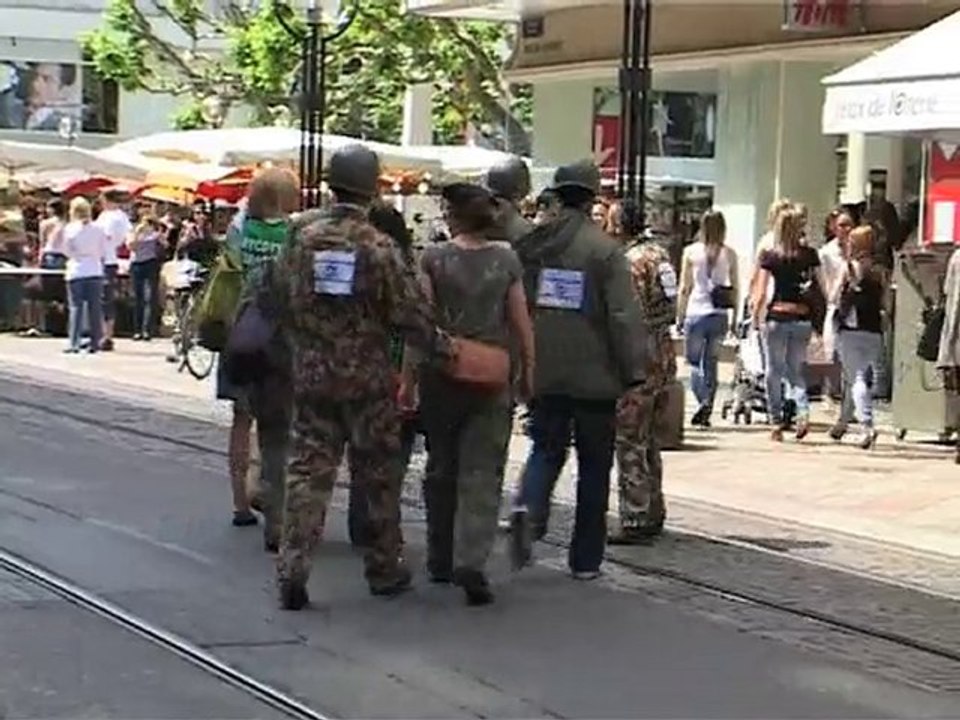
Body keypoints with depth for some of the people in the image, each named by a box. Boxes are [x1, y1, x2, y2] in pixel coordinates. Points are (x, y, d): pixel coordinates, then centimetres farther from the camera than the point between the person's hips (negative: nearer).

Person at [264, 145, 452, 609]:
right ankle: (384, 569, 21)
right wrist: (443, 349, 2)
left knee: (308, 469, 5)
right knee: (378, 474, 11)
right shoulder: (377, 248, -13)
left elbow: (279, 293, 7)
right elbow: (410, 314, -13)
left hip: (311, 375, 3)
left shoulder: (303, 236, -1)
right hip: (368, 379, -3)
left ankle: (292, 570, -5)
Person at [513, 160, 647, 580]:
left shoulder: (531, 243, 2)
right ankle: (585, 559, 12)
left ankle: (530, 507, -15)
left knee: (546, 448, 15)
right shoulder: (605, 249, -11)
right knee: (594, 465, 8)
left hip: (543, 372, 3)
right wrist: (634, 372, -9)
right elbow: (624, 316, -14)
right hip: (593, 375, -3)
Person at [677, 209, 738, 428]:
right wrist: (735, 317, 13)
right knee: (711, 363, 12)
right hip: (720, 314, 2)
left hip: (696, 313, -2)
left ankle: (703, 401, -15)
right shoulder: (729, 254, 0)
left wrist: (680, 315, 7)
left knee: (694, 361, 8)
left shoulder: (691, 251, -4)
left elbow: (684, 288, -1)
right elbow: (735, 289, 3)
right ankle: (706, 413, 12)